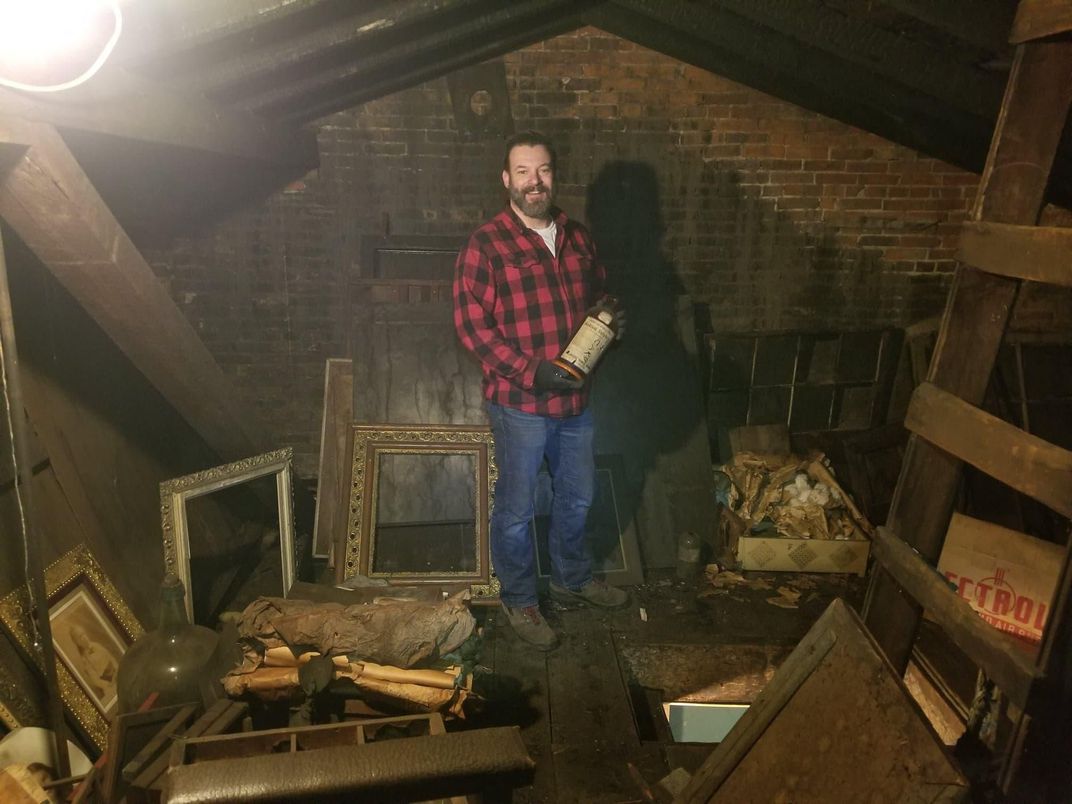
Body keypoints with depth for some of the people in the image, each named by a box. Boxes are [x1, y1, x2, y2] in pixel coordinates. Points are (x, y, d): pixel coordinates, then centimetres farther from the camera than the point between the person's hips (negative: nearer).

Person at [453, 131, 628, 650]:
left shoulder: (577, 237, 6)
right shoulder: (485, 246, -13)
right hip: (520, 402, -6)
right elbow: (472, 325, -16)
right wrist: (532, 371, -23)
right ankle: (519, 601, 30)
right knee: (517, 508, 9)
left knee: (577, 496, 21)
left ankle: (573, 579, 44)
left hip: (576, 397, 6)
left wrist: (612, 319, -4)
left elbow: (597, 294, 19)